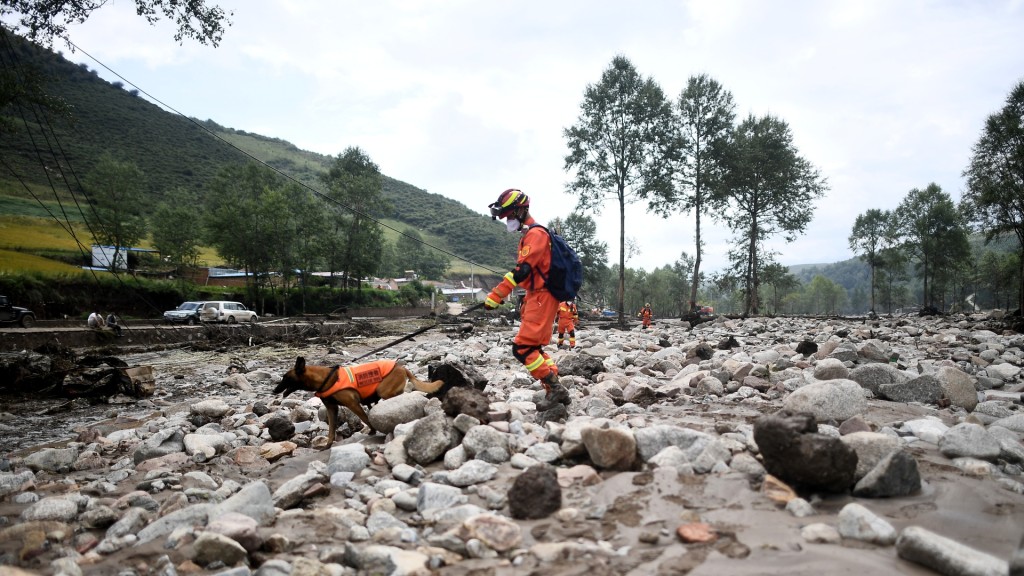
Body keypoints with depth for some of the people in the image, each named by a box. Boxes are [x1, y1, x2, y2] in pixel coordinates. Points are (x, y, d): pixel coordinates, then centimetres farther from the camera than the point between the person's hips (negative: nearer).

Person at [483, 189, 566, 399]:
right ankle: (555, 389, 13)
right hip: (538, 296, 10)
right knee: (534, 347, 12)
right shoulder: (530, 235, 19)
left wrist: (496, 295, -27)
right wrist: (526, 301, 25)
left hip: (542, 298, -10)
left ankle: (554, 388, -11)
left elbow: (522, 270, -24)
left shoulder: (535, 234, -13)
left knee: (523, 348, -13)